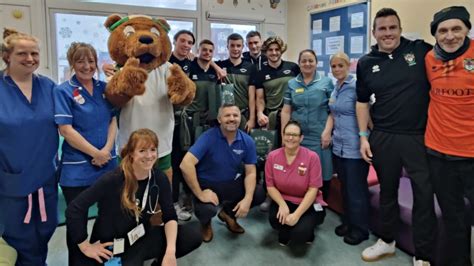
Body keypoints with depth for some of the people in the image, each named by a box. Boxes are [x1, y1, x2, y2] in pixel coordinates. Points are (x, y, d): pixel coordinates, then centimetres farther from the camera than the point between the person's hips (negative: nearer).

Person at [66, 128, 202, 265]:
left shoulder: (159, 178, -8)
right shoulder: (113, 179, -21)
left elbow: (170, 217, -8)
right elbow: (74, 209, -19)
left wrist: (170, 251, -23)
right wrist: (86, 247, -13)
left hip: (142, 238, 4)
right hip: (112, 247, -4)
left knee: (194, 234, -13)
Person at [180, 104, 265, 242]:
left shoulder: (247, 141, -7)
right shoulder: (208, 137, -21)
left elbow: (250, 172, -3)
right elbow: (185, 165, -29)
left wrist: (247, 199, -18)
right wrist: (200, 194, -27)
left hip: (231, 184, 5)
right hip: (208, 185, -4)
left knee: (259, 194, -16)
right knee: (207, 210, -33)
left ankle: (229, 213, 17)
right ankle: (206, 223, 11)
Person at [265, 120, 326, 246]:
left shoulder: (312, 157, -16)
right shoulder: (272, 156, -7)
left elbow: (313, 190, -15)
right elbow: (270, 185, -2)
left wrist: (296, 215, -23)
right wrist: (282, 205, -20)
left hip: (308, 204, -2)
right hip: (283, 200, 2)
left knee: (300, 233, -26)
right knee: (274, 218, -30)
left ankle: (306, 231, 14)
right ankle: (286, 234, 8)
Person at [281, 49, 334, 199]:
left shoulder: (326, 82, 5)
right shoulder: (292, 84, 11)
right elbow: (286, 111, 7)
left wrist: (327, 132, -10)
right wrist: (284, 135, 1)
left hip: (319, 137, -2)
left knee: (321, 174, 1)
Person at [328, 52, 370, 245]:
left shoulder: (356, 86, -14)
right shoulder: (334, 88, 10)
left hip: (354, 146, -7)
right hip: (338, 145, 7)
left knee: (356, 189, 4)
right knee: (344, 186, 17)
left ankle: (360, 229, 20)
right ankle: (348, 222, 32)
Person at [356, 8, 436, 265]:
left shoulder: (421, 50, -3)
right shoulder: (366, 63, 4)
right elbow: (362, 101, 9)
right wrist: (363, 136, 4)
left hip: (420, 136, -2)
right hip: (383, 138, 2)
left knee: (424, 194, 4)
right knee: (387, 190, 16)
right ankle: (387, 241, 35)